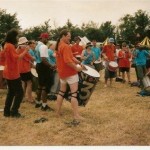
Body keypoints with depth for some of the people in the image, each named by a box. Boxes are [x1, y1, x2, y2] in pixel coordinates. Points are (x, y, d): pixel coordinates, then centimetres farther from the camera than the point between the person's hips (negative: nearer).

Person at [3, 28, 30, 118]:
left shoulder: (7, 45, 12)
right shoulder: (10, 46, -18)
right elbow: (16, 58, -24)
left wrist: (17, 48, 10)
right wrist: (25, 51, -19)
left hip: (9, 73, 10)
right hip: (13, 73, -10)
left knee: (11, 92, 16)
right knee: (19, 92, -2)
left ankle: (7, 111, 19)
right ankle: (14, 111, 0)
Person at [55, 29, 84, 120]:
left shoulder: (58, 46, 12)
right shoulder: (66, 46, -18)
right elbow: (67, 61, -27)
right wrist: (76, 68, -18)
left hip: (62, 72, 9)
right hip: (70, 72, -9)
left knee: (62, 92, 16)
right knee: (74, 93, -7)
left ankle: (58, 111, 22)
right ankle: (76, 115, -7)